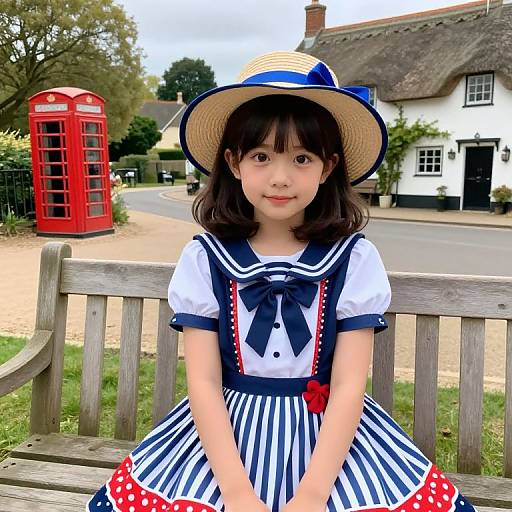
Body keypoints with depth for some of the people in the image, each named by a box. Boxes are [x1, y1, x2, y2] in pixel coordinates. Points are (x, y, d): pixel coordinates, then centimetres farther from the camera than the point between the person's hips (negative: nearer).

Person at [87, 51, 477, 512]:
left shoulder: (355, 259, -7)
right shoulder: (204, 259, -6)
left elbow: (349, 385, -9)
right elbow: (203, 381, -8)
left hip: (331, 432, 1)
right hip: (225, 431, 0)